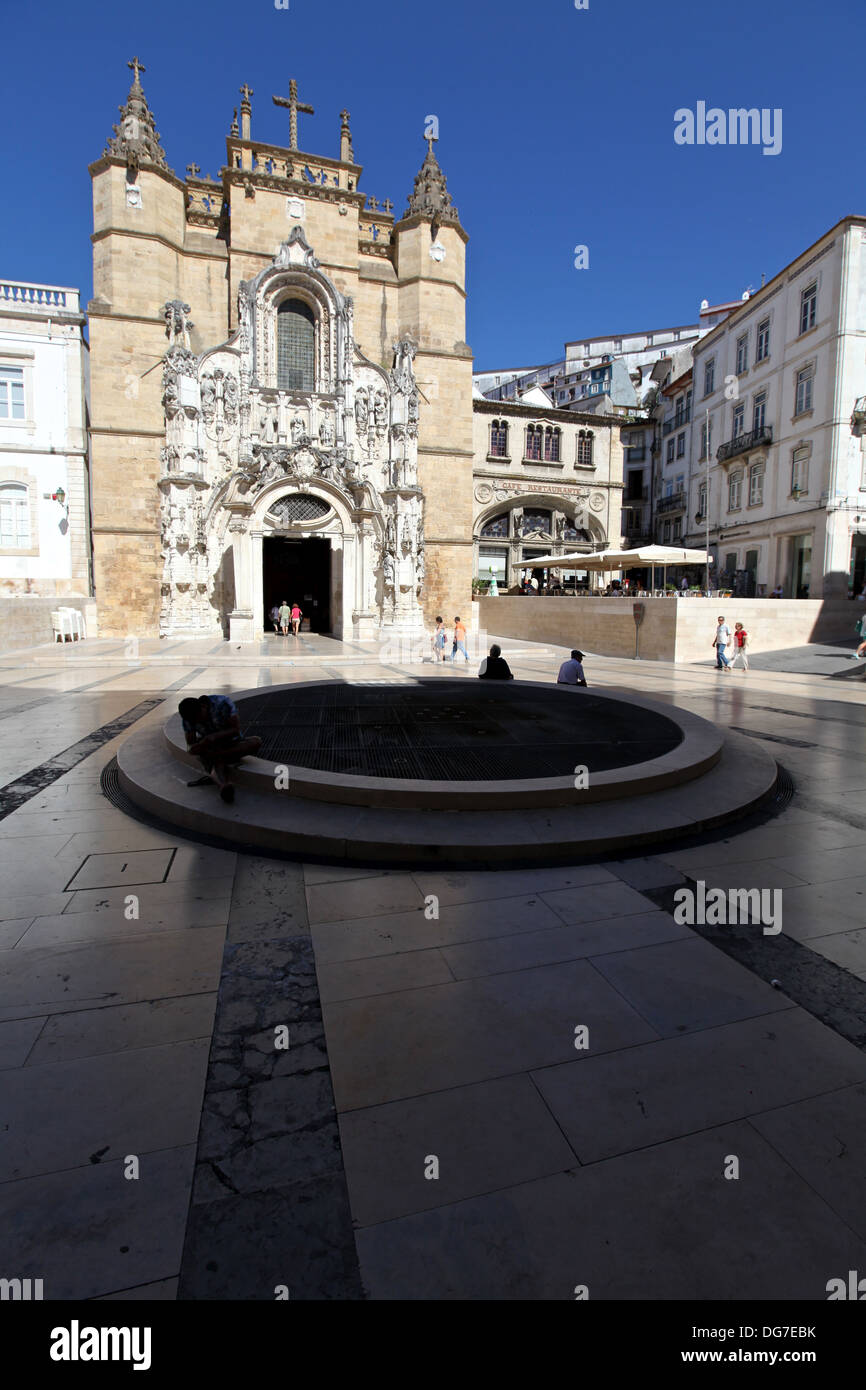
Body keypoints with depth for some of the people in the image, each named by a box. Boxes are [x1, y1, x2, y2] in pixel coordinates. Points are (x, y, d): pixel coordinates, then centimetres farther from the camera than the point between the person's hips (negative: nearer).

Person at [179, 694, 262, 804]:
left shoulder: (223, 703, -24)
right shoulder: (189, 715, -15)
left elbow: (236, 730, -23)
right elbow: (190, 747, -11)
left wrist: (215, 736, -39)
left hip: (234, 747, 0)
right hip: (211, 748, 1)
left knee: (257, 742, -32)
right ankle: (224, 787, -65)